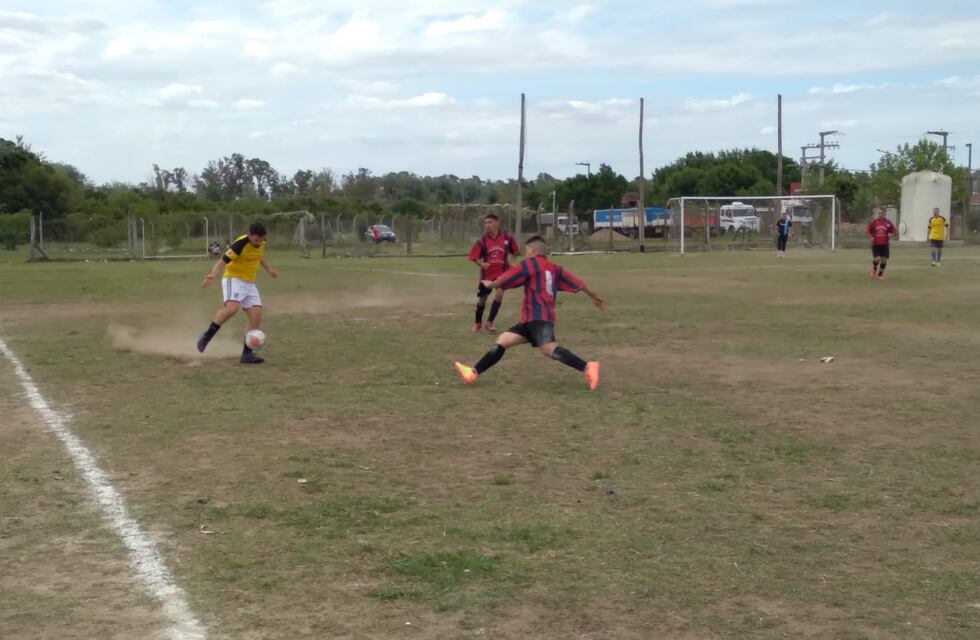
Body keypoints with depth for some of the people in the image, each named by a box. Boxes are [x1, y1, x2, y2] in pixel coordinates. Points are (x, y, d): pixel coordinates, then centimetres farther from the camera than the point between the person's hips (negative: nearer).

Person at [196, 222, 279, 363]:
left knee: (256, 315, -5)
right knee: (232, 307, -32)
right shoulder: (240, 244, -21)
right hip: (234, 279, -7)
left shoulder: (261, 243, 2)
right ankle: (207, 336, -16)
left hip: (249, 283, 7)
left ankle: (247, 353, 1)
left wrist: (269, 269, 36)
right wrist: (213, 274, -45)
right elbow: (222, 261, -27)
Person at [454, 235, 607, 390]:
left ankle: (587, 368, -36)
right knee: (502, 341, 7)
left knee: (549, 350, -28)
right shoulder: (553, 267, 21)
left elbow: (507, 277, 7)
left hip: (538, 317, -9)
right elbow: (575, 282, 22)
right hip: (532, 319, 9)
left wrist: (490, 284, 26)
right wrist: (594, 295, 31)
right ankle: (473, 373, 2)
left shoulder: (530, 264, 2)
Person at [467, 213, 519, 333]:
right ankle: (478, 323, 33)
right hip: (487, 273, 1)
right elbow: (474, 257, -3)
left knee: (499, 293, -21)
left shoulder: (507, 238, -9)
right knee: (482, 298, 10)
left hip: (502, 272, -1)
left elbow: (515, 252, 7)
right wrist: (481, 264, -21)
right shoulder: (482, 241, -9)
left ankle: (489, 322, -8)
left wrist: (510, 261, -7)